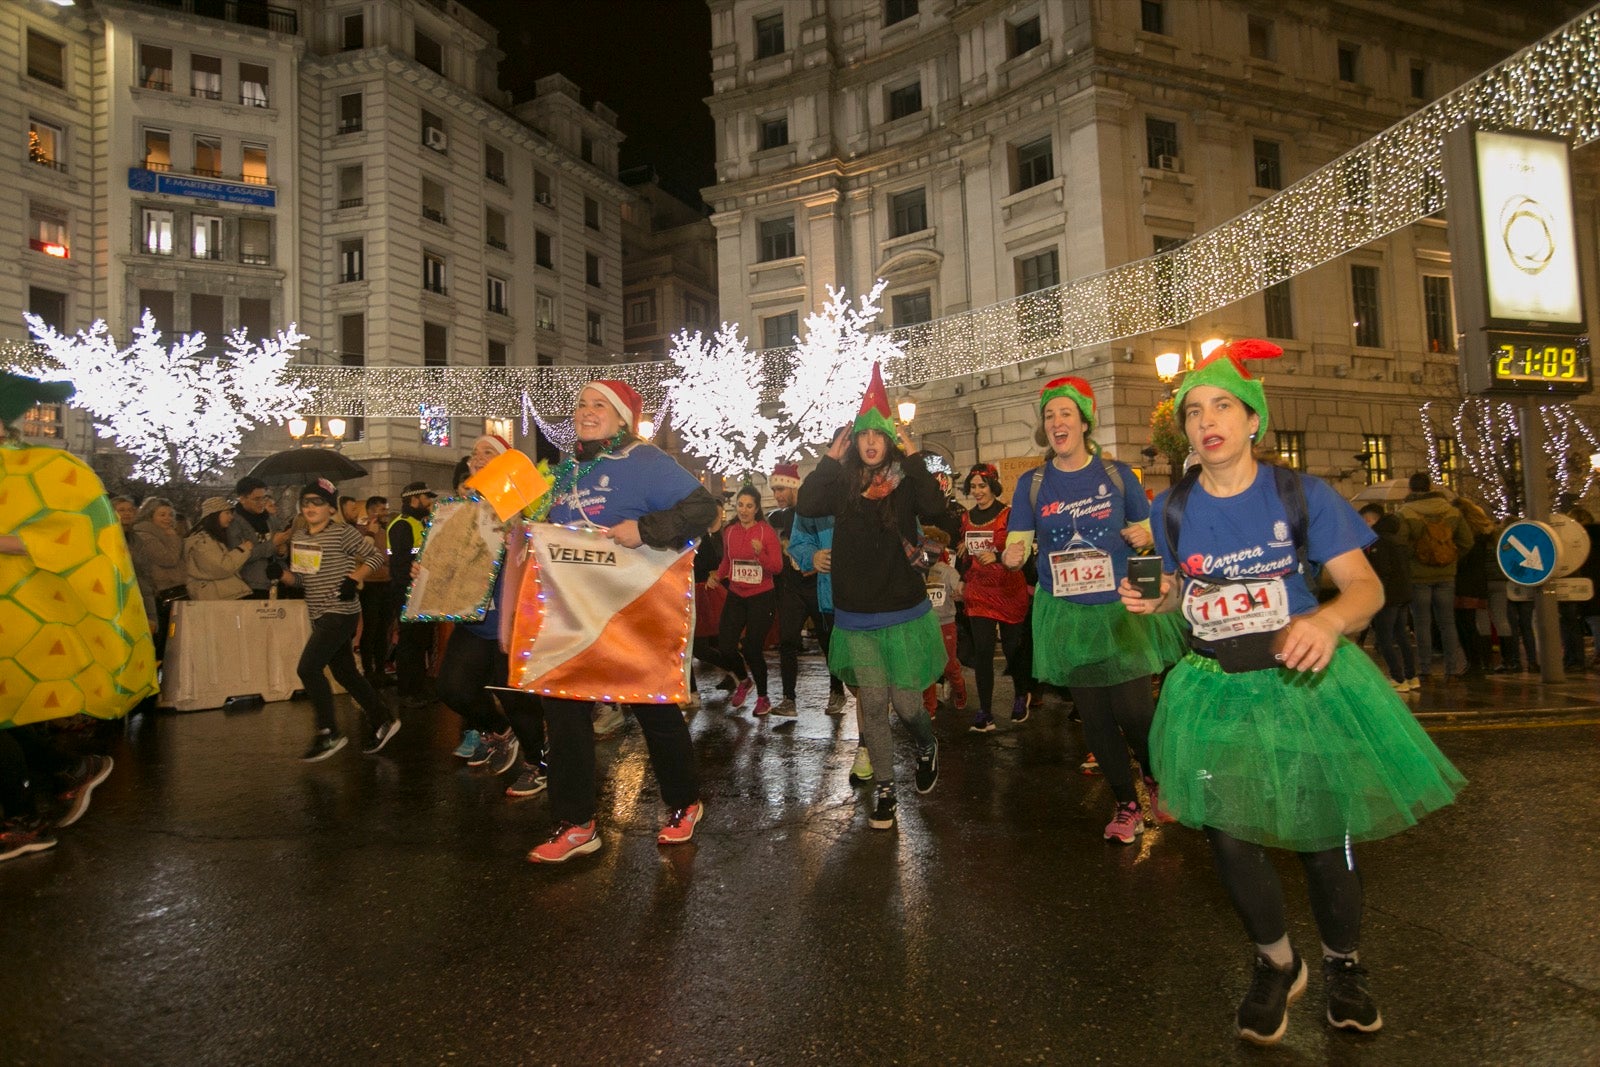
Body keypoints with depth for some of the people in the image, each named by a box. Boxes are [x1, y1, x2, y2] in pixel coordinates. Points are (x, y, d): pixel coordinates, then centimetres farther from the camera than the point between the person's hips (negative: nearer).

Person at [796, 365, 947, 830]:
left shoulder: (905, 483, -4)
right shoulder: (844, 486, 2)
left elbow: (934, 509, -22)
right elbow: (806, 505, -13)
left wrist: (913, 457, -19)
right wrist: (831, 458, -11)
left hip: (904, 612, -2)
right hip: (856, 617, 2)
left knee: (906, 703, 4)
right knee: (872, 704, 6)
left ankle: (927, 747, 39)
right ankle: (883, 788, 21)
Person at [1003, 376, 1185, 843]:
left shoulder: (1117, 474, -1)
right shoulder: (1031, 483, 1)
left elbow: (1149, 533, 8)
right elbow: (1017, 545, 0)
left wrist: (1144, 536, -14)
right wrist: (1012, 555, -23)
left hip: (1121, 609, -1)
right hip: (1065, 615, 2)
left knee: (1133, 708, -4)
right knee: (1093, 715, 9)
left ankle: (1155, 777, 30)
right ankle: (1126, 802, 29)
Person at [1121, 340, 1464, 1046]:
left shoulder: (1302, 495, -8)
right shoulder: (1173, 508, -1)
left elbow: (1365, 585, -12)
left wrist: (1329, 620, -34)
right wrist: (1152, 602, -9)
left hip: (1304, 681, -1)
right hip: (1216, 689, 2)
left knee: (1321, 834, 7)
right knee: (1228, 835, 0)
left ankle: (1343, 964, 39)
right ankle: (1277, 965, 31)